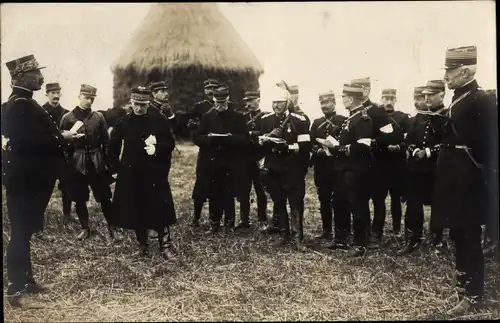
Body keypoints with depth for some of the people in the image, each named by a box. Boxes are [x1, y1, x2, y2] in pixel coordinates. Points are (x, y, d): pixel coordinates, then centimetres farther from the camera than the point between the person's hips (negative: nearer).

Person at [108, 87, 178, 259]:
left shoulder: (160, 120, -3)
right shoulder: (123, 123, 0)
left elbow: (170, 144, 0)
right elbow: (113, 147, 9)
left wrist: (157, 148, -19)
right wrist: (115, 168, 6)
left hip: (155, 173, -1)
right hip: (131, 173, 2)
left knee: (160, 209, -2)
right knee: (136, 210, 8)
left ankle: (165, 244, 8)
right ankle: (143, 245, 23)